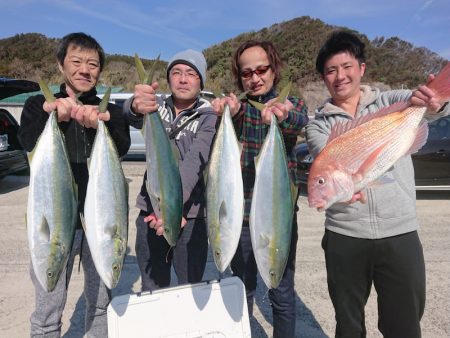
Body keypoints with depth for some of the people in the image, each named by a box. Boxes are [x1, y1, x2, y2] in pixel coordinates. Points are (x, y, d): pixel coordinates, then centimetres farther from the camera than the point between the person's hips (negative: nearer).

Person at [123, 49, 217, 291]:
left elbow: (193, 162, -21)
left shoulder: (208, 117, -5)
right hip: (150, 210, 3)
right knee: (151, 288, 14)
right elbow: (130, 114, -19)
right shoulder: (157, 105, 4)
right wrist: (136, 106, -43)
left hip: (189, 214, -2)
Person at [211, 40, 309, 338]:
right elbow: (232, 113, -22)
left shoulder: (292, 104, 1)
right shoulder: (237, 105, 2)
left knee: (282, 294, 11)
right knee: (242, 289, 17)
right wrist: (228, 109, -46)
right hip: (240, 213, 1)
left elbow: (299, 121, -23)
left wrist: (282, 114, -47)